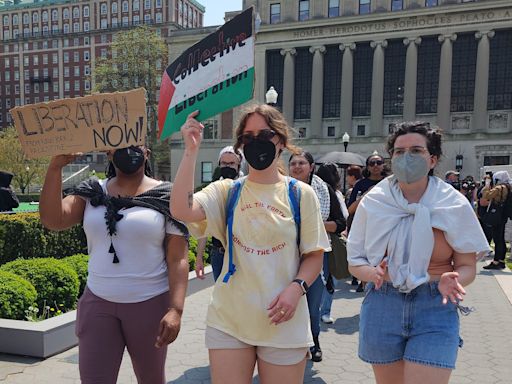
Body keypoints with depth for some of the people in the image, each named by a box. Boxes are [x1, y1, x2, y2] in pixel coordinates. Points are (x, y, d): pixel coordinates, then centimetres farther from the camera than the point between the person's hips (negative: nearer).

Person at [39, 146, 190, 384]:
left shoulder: (165, 197, -5)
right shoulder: (92, 193, 5)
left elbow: (177, 258, -8)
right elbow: (52, 219, -10)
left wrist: (175, 308, -18)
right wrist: (55, 166, -16)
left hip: (150, 305, -2)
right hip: (97, 304, 2)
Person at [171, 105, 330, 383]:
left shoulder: (301, 194, -1)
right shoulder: (226, 191, 1)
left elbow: (314, 255, 2)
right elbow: (180, 211, -16)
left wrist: (296, 288, -16)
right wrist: (191, 151, -15)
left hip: (283, 324, 0)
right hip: (228, 321, 1)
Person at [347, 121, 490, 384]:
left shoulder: (454, 205, -4)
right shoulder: (372, 202, -3)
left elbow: (467, 267, 2)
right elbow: (355, 263, 2)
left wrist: (452, 280, -20)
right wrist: (373, 273, -19)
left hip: (435, 311, -1)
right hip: (381, 309, 2)